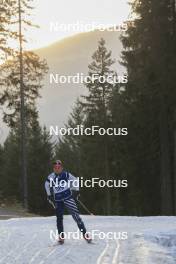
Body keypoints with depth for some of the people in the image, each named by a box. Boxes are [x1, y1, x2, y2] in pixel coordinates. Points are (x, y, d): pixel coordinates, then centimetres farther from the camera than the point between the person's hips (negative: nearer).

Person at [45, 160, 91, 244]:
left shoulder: (66, 175, -6)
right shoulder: (51, 177, -2)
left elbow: (75, 181, 9)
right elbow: (47, 186, 17)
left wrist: (75, 192, 8)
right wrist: (50, 196, 16)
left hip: (68, 198, -2)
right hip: (58, 201, 2)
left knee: (76, 215, -11)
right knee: (59, 218, 5)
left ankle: (84, 233, -10)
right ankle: (61, 236, 18)